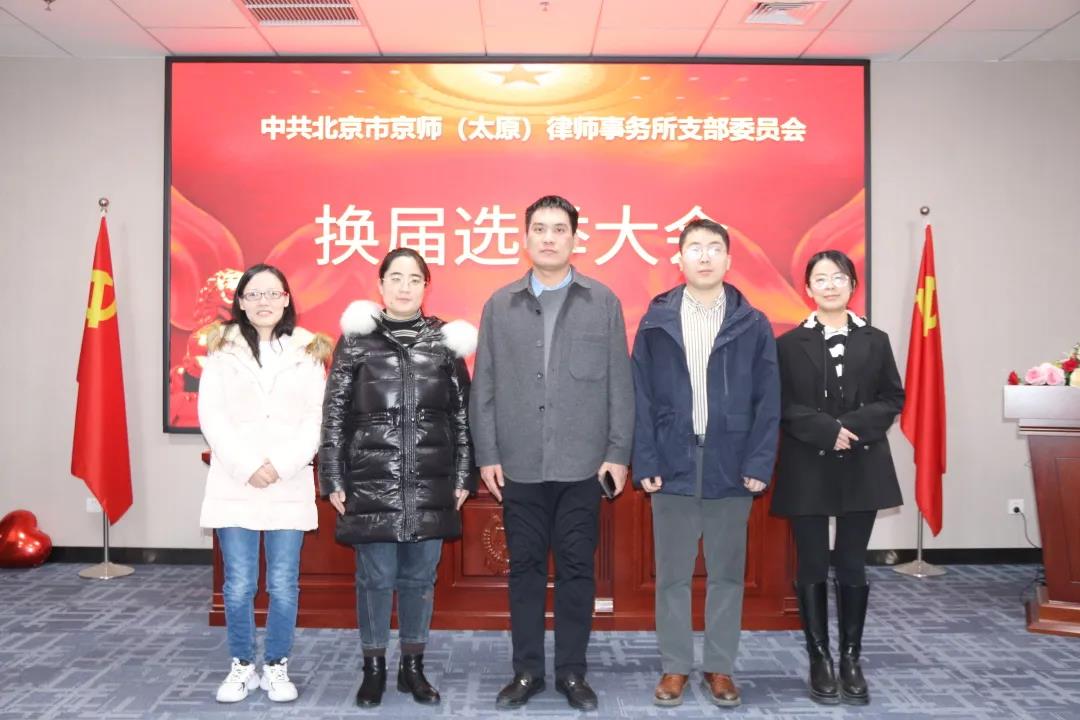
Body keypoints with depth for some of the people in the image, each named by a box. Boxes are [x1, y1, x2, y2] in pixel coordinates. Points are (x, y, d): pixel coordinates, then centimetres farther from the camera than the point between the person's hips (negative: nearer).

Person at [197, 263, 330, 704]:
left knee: (283, 585, 4)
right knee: (238, 585, 4)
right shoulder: (223, 349, 5)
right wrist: (246, 466, -12)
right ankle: (242, 666, 21)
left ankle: (277, 667, 19)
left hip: (290, 487, 0)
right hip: (234, 485, 0)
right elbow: (211, 415, -2)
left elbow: (316, 419, 1)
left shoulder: (307, 351, 6)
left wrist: (281, 465, -11)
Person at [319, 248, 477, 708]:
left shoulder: (446, 342, 5)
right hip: (371, 483, -1)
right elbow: (334, 415, 2)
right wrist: (333, 479, -2)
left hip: (431, 484, 1)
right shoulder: (356, 341, 1)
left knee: (420, 577, 9)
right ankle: (373, 668, 22)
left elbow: (462, 417, 6)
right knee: (375, 578, 5)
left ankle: (413, 667, 24)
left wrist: (463, 478, 3)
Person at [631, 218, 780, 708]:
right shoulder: (656, 322, 2)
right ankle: (675, 667, 21)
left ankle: (720, 667, 23)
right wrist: (644, 463, -5)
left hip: (731, 469, 0)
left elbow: (767, 402, 1)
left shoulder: (753, 325, 2)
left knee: (727, 573, 10)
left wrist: (760, 464, -6)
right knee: (672, 575, 8)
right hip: (672, 467, 0)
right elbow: (641, 399, 1)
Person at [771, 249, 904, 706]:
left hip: (861, 468, 2)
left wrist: (852, 426, -14)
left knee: (853, 566, 6)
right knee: (813, 567, 4)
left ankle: (851, 659, 19)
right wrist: (826, 430, -17)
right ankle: (820, 660, 16)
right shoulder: (789, 344, 1)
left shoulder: (875, 341, 6)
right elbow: (781, 406, -5)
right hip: (807, 470, -1)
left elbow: (893, 399, 3)